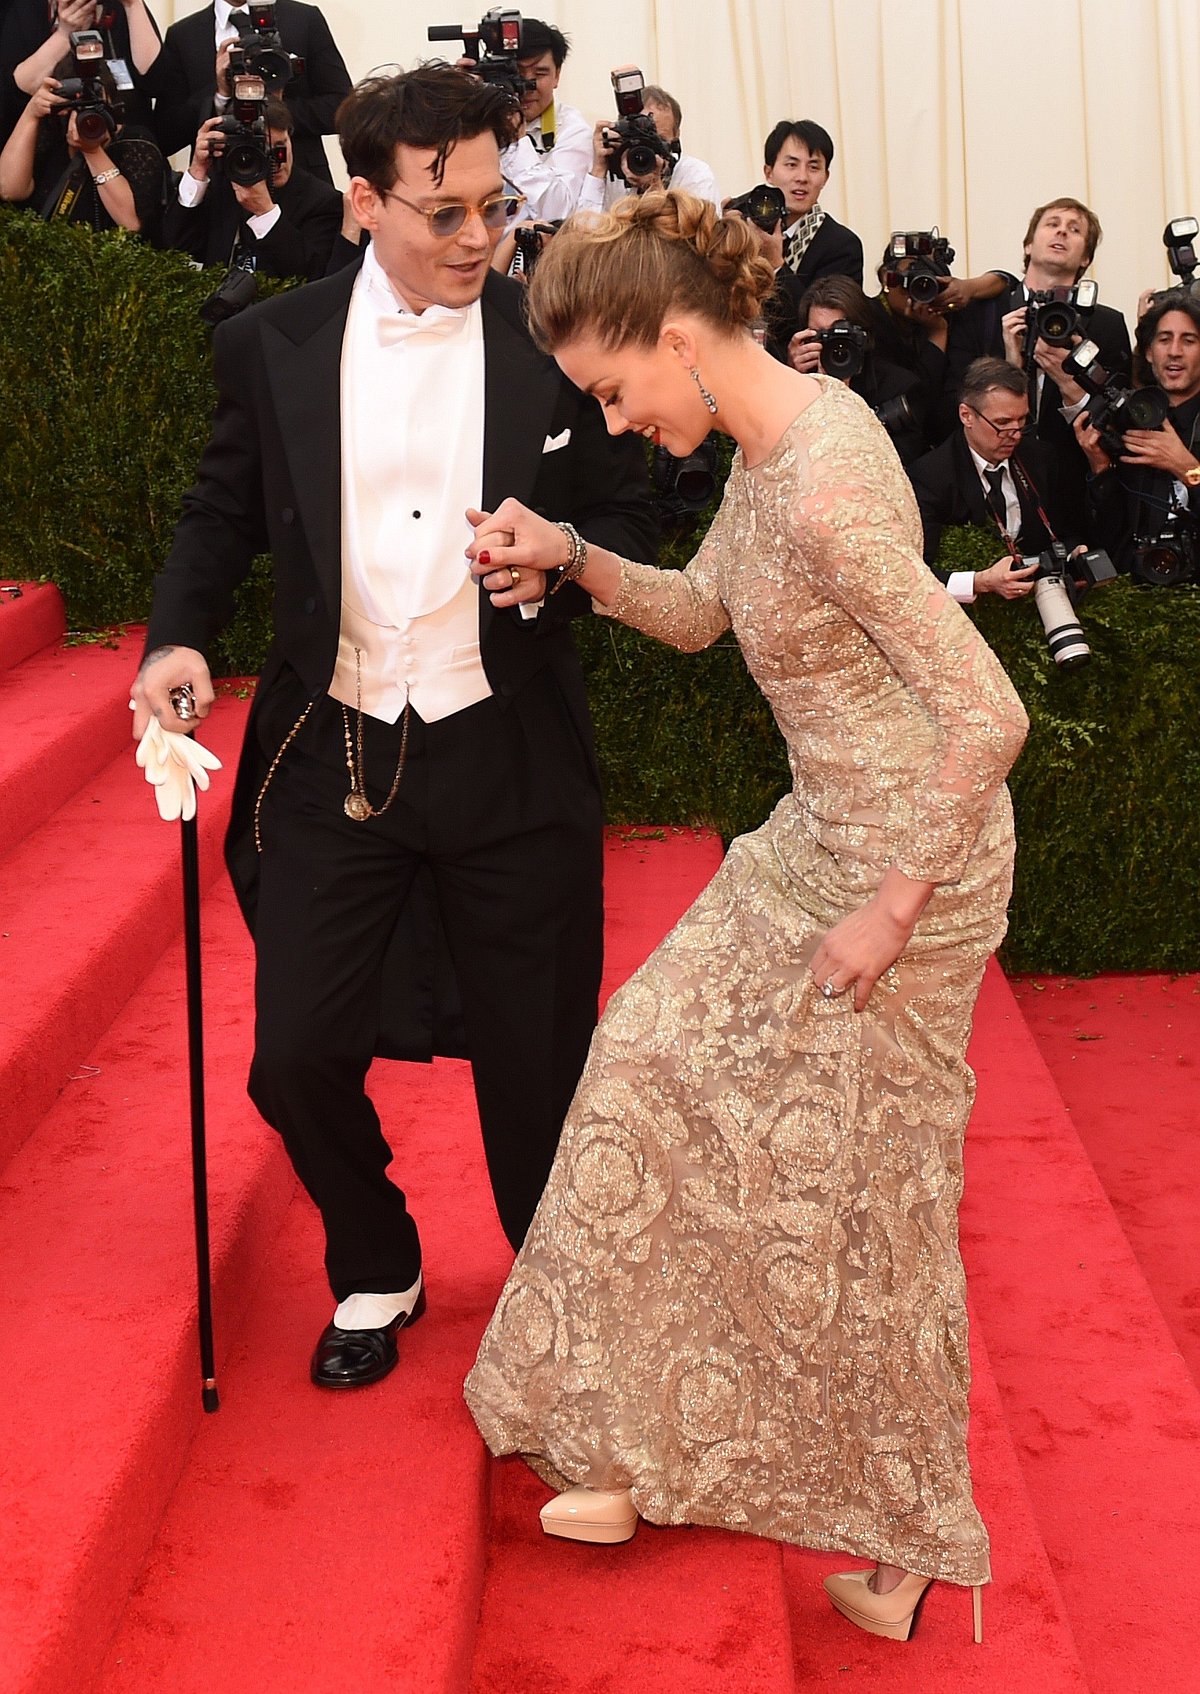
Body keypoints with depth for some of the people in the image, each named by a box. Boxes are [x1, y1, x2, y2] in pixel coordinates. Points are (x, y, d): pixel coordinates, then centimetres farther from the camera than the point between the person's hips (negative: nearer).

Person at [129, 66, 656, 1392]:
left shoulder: (558, 344, -2)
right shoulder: (271, 347, 1)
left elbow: (627, 525, 5)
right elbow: (224, 512, 11)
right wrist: (179, 635, -7)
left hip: (508, 760, -1)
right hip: (333, 758, 1)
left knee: (534, 1061, 8)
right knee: (298, 1056, 3)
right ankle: (376, 1275, 32)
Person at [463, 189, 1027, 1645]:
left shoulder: (826, 488, -28)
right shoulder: (771, 437, 2)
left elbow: (989, 714, -29)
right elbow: (701, 611, 15)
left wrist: (893, 908, -20)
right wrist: (568, 558, -2)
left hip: (904, 862, -9)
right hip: (822, 837, 10)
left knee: (858, 1193, 6)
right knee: (661, 1068, 15)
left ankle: (906, 1530, 30)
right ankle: (655, 1449, 32)